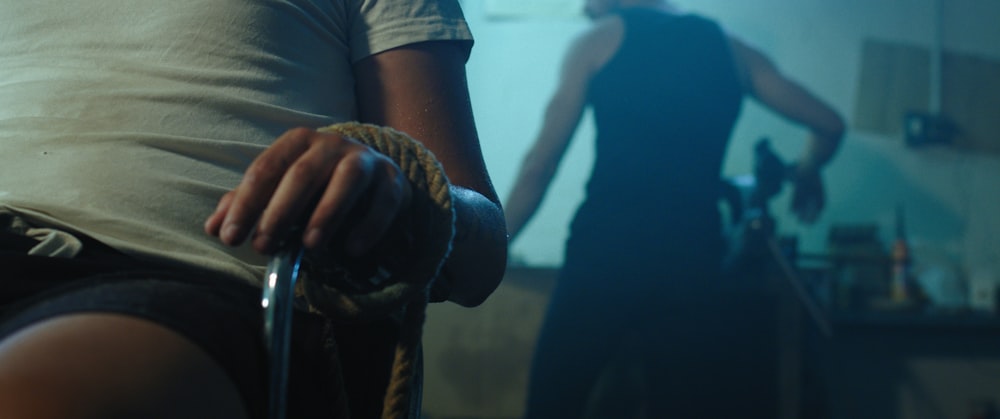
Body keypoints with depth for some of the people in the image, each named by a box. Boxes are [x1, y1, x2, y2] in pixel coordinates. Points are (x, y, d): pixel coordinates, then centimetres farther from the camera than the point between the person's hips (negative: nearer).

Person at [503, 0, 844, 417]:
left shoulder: (598, 40, 6)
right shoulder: (731, 49, 15)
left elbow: (541, 164, 5)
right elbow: (828, 125, 17)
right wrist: (805, 174, 38)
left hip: (603, 255, -2)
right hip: (693, 260, 3)